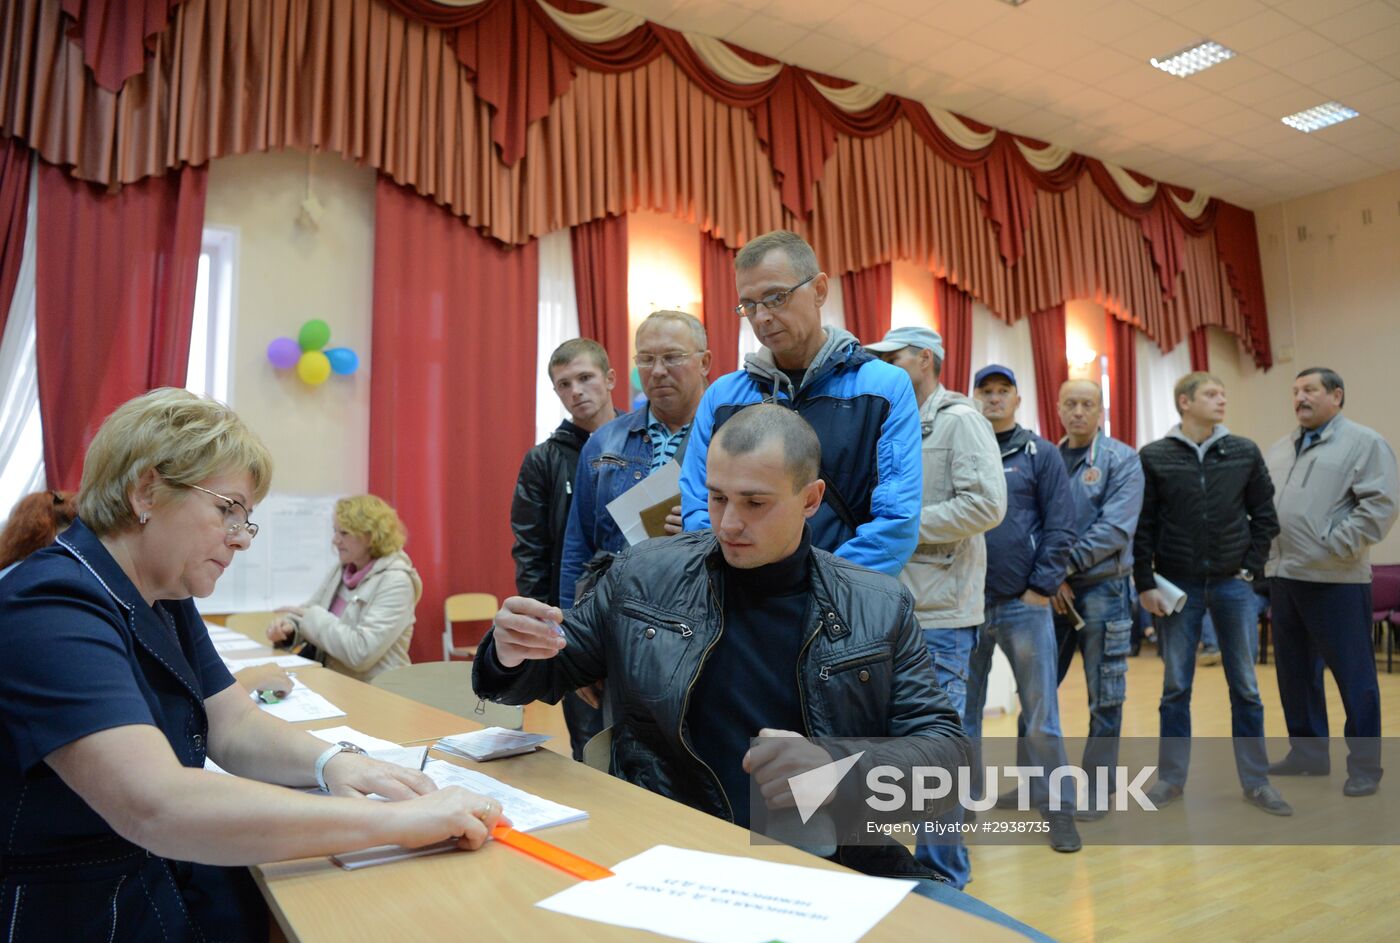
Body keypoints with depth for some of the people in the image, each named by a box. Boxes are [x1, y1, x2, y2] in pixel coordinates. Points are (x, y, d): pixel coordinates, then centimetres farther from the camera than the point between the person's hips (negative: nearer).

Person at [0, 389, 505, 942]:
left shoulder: (165, 599, 7)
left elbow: (235, 726, 6)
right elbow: (156, 808, -34)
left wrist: (330, 762, -14)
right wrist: (393, 821, -34)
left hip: (178, 884, 7)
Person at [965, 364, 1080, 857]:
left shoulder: (1040, 454, 4)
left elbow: (1060, 526, -1)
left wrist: (1042, 587, -8)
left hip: (1024, 604, -1)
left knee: (1040, 713, 4)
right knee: (963, 711, 10)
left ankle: (1056, 808, 19)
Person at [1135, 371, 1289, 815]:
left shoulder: (1245, 452, 4)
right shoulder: (1154, 457, -2)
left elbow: (1265, 516, 8)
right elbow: (1142, 526, -2)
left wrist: (1251, 566, 0)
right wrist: (1145, 583, -6)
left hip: (1232, 584, 2)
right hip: (1178, 586, -1)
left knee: (1245, 687, 7)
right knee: (1176, 687, 6)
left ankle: (1256, 781, 19)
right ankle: (1171, 778, 17)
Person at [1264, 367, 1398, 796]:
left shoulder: (1364, 443, -3)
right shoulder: (1279, 449, 17)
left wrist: (1335, 546, -18)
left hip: (1334, 579, -7)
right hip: (1283, 575, 7)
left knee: (1353, 675, 2)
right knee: (1295, 671, 13)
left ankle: (1364, 766, 14)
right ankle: (1308, 753, 26)